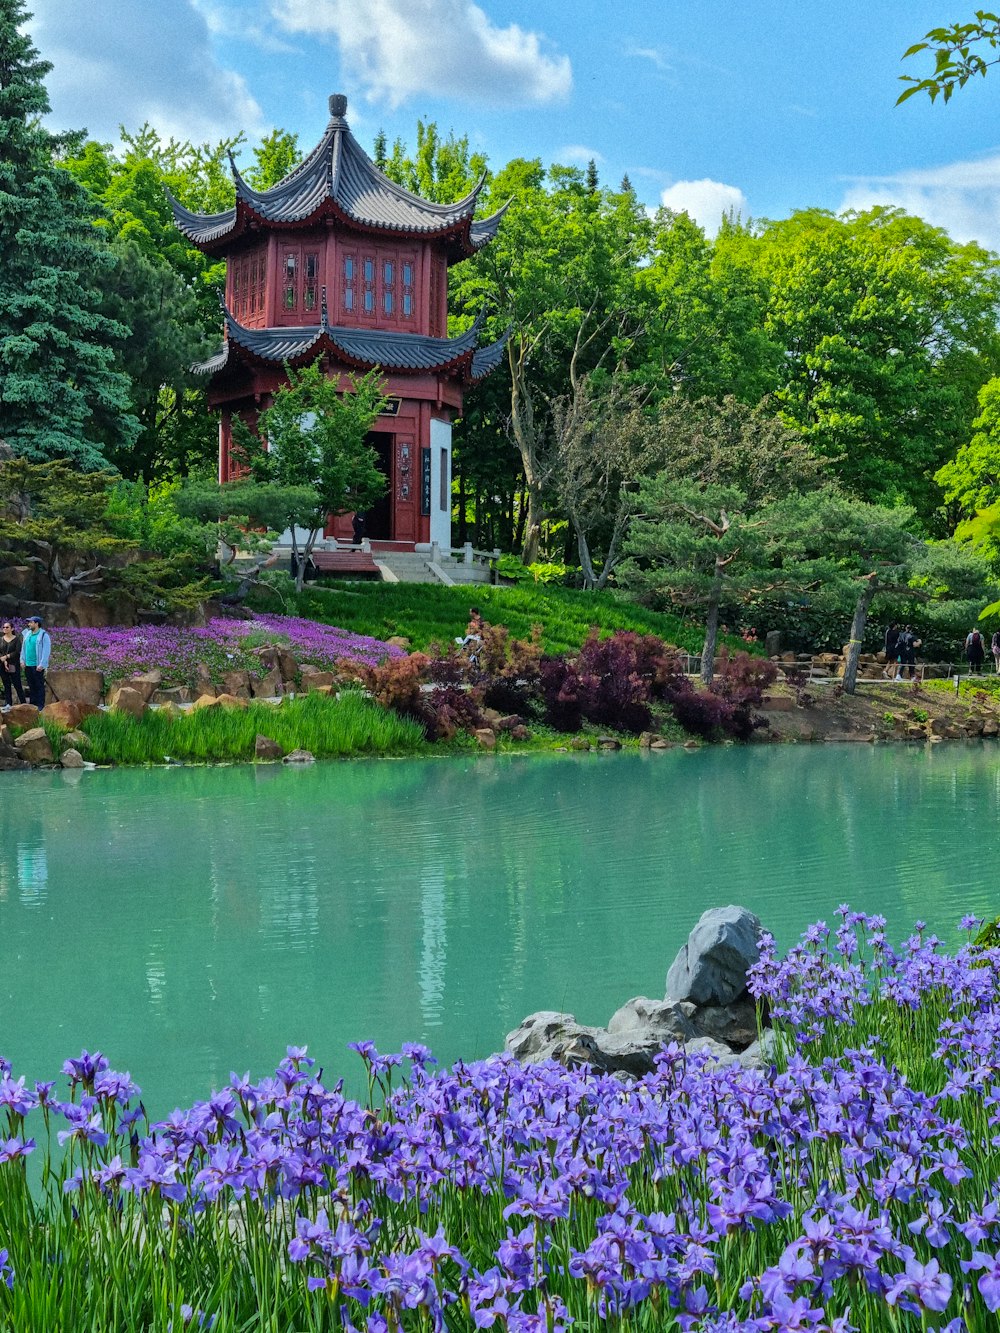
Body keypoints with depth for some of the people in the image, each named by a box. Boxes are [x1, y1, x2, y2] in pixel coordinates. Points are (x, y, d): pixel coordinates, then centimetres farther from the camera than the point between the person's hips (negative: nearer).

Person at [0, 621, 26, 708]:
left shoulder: (16, 639, 0)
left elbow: (17, 652, -8)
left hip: (14, 666, -4)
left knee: (17, 685, -3)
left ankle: (23, 703, 2)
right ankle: (7, 703, 7)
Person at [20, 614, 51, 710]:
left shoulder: (44, 635, -8)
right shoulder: (27, 634, 13)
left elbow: (46, 651, -12)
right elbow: (23, 648, 19)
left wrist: (41, 665, -17)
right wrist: (22, 660, 9)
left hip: (38, 666, -7)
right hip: (28, 665, 7)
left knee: (39, 686, -3)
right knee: (31, 686, 11)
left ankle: (40, 705, 0)